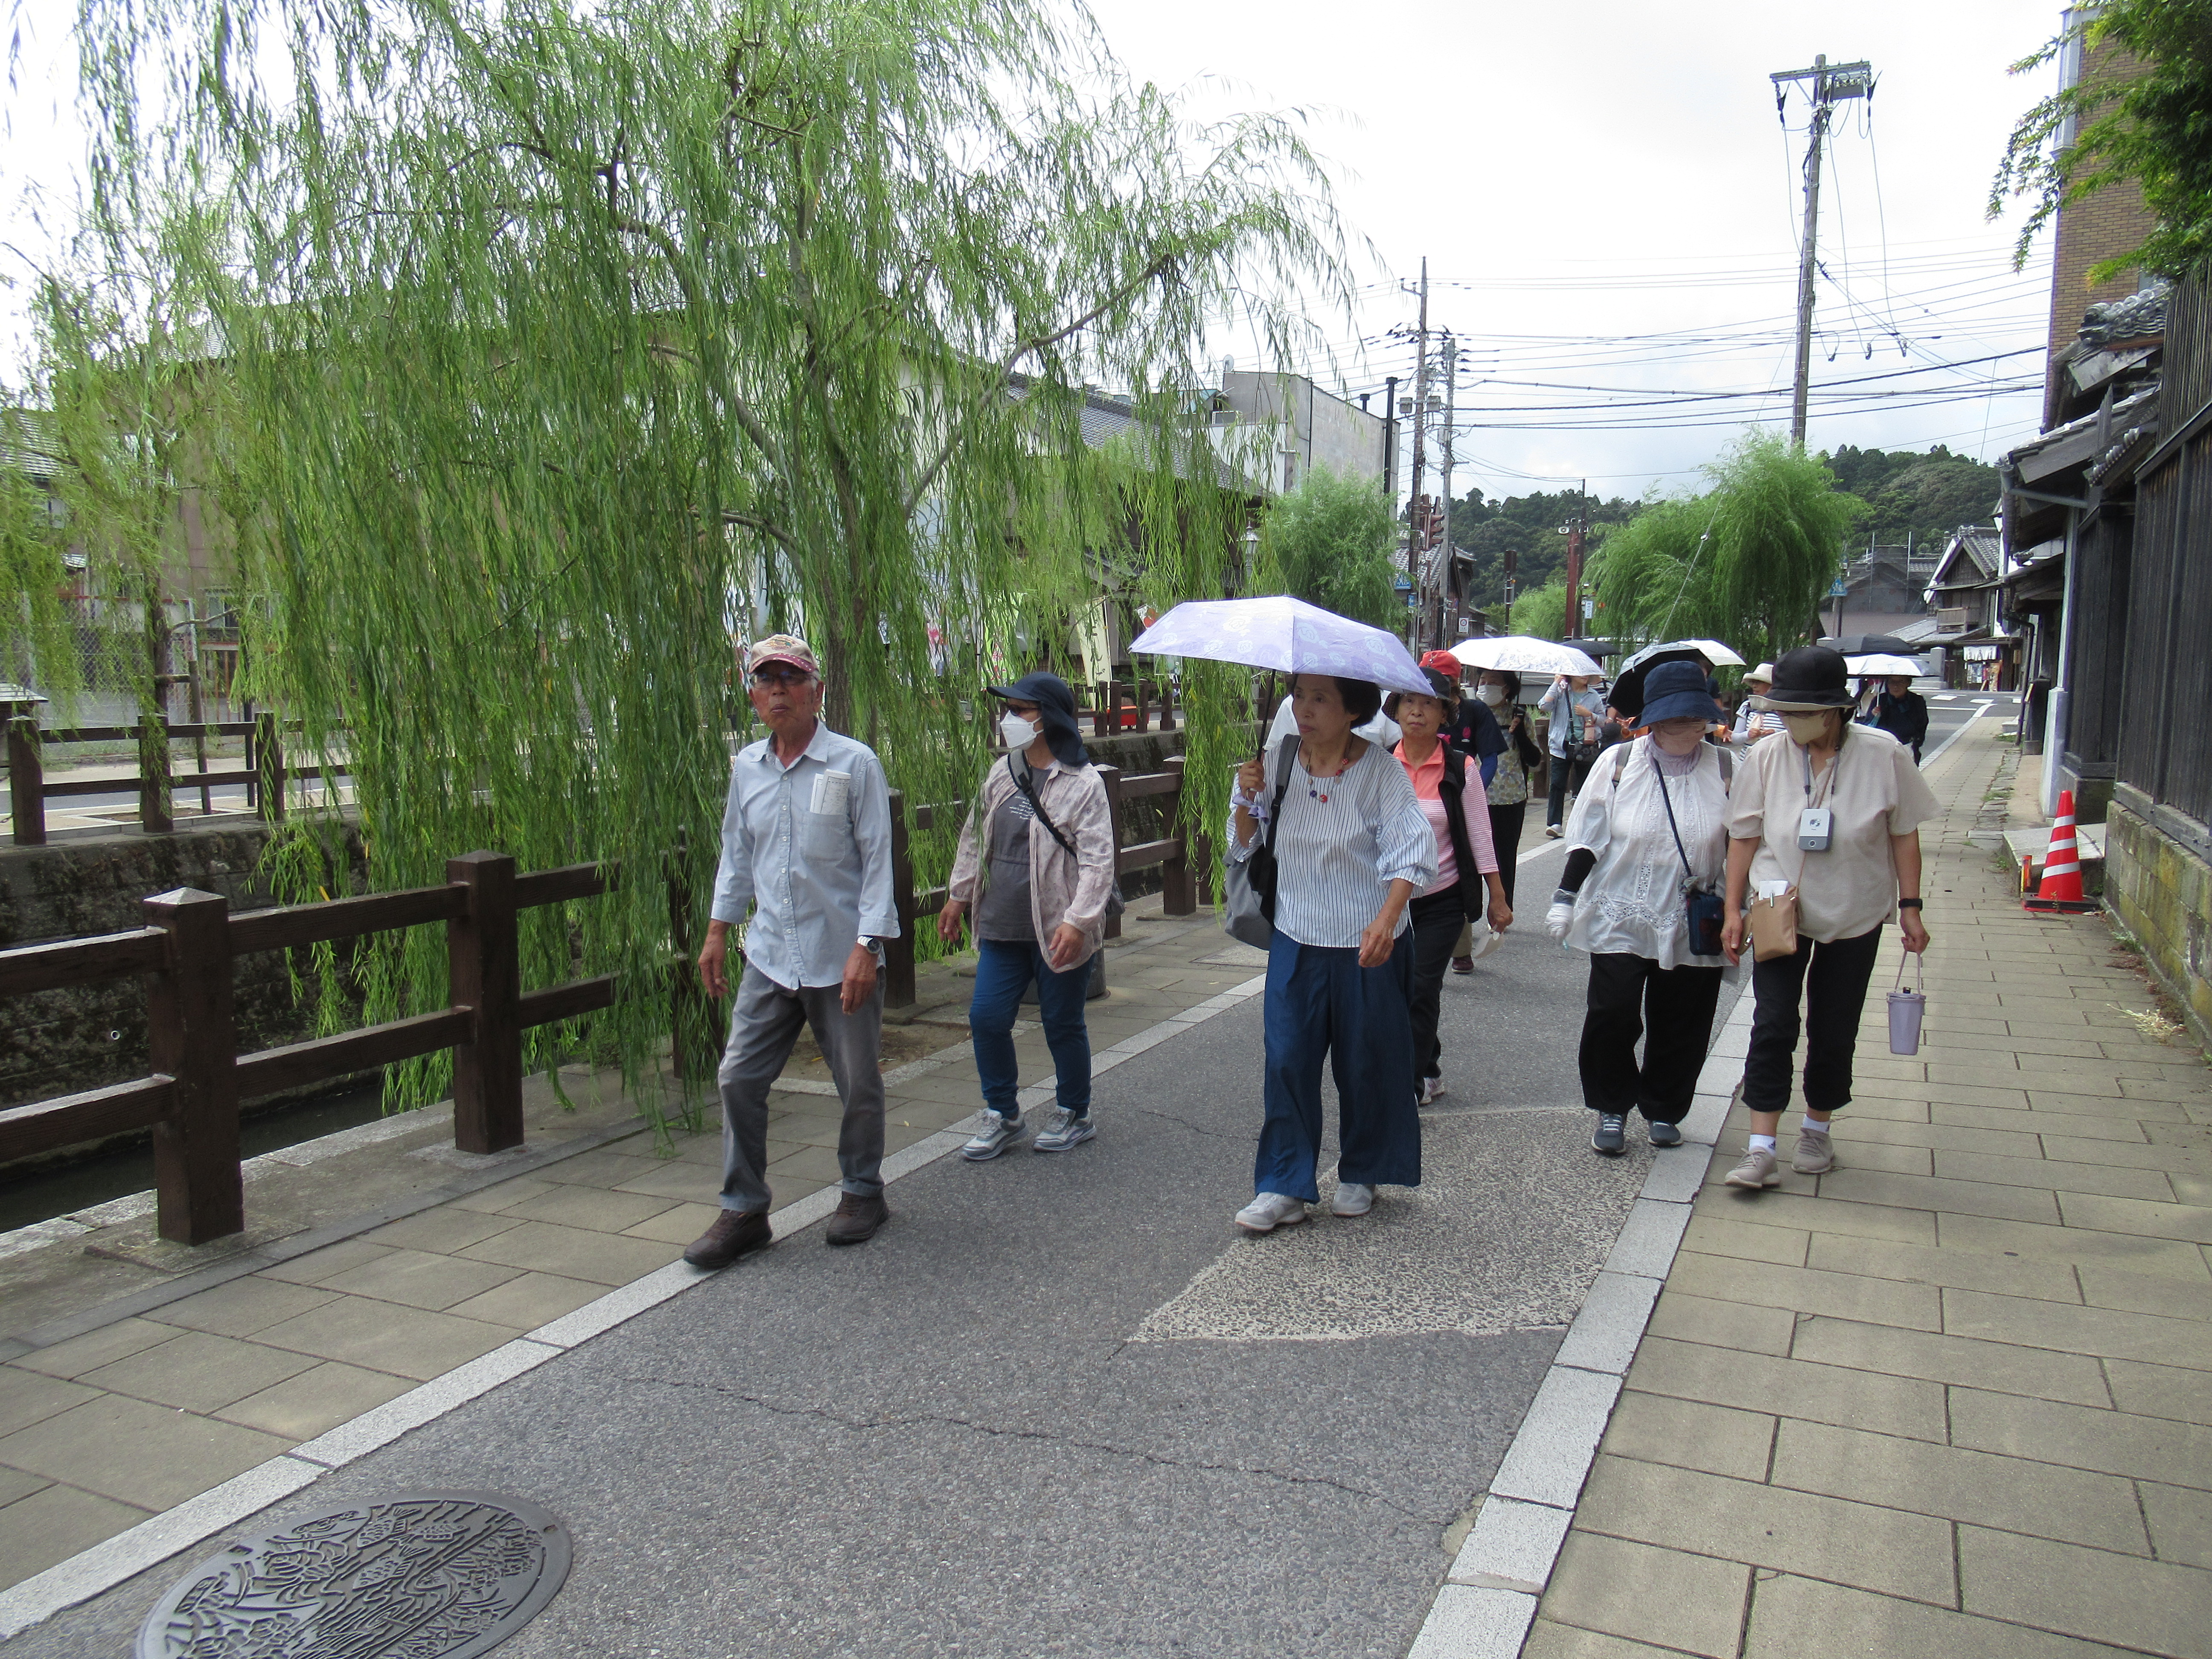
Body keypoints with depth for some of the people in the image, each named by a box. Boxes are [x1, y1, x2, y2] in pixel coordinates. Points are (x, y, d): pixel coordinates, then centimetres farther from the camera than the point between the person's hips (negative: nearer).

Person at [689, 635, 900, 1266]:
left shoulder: (854, 764, -7)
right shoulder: (746, 767, 8)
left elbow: (877, 860, -9)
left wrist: (867, 947, -15)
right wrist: (718, 931, 16)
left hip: (841, 960, -4)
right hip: (769, 956, 4)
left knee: (858, 1085, 7)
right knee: (739, 1079, 1)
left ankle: (862, 1195, 29)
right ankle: (743, 1211, 14)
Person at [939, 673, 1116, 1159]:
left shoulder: (1083, 784, -12)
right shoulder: (1001, 773, 8)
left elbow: (1098, 861, -16)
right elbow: (975, 838, 19)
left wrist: (1077, 921, -23)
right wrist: (958, 896, 20)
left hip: (1058, 932, -6)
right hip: (1002, 927, 6)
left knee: (1063, 1024, 8)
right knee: (986, 1018, 5)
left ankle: (1073, 1115, 29)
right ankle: (1002, 1116, 23)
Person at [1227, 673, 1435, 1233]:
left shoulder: (1380, 770, -13)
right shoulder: (1279, 762, -2)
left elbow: (1412, 851, -21)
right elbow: (1243, 846, 5)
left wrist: (1386, 919, -35)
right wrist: (1247, 799, -15)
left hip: (1369, 944, -3)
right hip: (1297, 939, 3)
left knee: (1366, 1061, 9)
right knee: (1287, 1059, 0)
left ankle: (1361, 1175, 30)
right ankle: (1284, 1187, 11)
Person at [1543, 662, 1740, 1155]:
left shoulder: (1724, 771, 1)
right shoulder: (1618, 764, -1)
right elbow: (1588, 837, 3)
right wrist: (1565, 896, -3)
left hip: (1694, 928, 1)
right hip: (1620, 917, -1)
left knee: (1681, 1026, 8)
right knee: (1612, 1015, -8)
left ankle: (1662, 1110, 29)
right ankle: (1612, 1109, 13)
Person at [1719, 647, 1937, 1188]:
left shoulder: (1883, 755, -10)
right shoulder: (1765, 758, -8)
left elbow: (1904, 834, -1)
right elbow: (1744, 836, -1)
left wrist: (1910, 907, -2)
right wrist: (1734, 910, -3)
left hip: (1854, 917, 0)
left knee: (1834, 1033, 10)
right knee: (1773, 1026, -7)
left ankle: (1817, 1130, 30)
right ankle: (1761, 1149, -5)